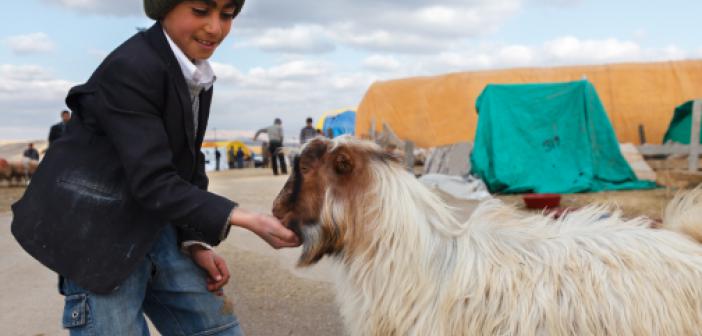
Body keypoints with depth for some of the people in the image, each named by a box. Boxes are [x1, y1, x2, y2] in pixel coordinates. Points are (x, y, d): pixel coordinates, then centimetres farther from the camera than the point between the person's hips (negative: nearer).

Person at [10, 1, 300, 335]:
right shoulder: (129, 69, -21)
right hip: (96, 234, -8)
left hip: (156, 228, 8)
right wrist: (247, 219, -29)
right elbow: (153, 183, -26)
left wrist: (195, 242, -1)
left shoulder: (197, 76, 6)